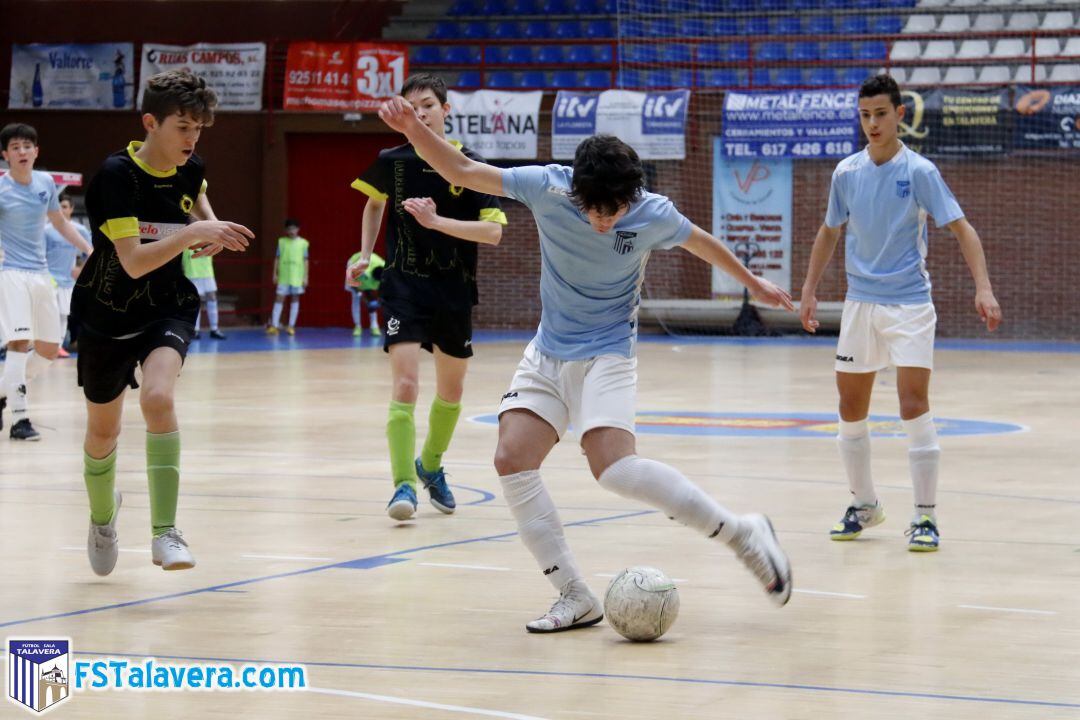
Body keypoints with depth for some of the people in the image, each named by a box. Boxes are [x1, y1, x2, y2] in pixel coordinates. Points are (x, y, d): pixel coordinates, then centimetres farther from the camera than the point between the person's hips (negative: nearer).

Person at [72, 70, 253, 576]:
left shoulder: (190, 169, -6)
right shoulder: (116, 174, -22)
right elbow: (133, 261, -30)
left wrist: (210, 226, 0)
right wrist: (193, 233, -41)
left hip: (168, 307, 2)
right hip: (107, 313, -2)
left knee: (158, 397, -27)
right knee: (103, 430, 13)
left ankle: (165, 532, -27)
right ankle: (103, 516, 44)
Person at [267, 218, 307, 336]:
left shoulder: (303, 243, 3)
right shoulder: (281, 241, 5)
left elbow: (305, 260, 4)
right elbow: (277, 258, 8)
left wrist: (305, 277, 0)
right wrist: (275, 274, 3)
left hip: (297, 276, 0)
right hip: (283, 275, 0)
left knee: (295, 298, 3)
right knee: (279, 298, -3)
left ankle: (291, 326, 8)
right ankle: (274, 325, -4)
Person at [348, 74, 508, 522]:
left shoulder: (471, 167, -6)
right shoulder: (392, 161, -1)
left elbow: (493, 232, -15)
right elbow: (375, 202, 21)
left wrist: (436, 220, -26)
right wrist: (365, 254, 11)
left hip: (454, 291, 1)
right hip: (404, 286, -1)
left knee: (451, 391, 16)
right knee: (405, 385, -18)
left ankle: (430, 465, 40)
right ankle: (404, 485, -16)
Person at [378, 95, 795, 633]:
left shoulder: (654, 214, -15)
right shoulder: (548, 186, -14)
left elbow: (702, 243, 7)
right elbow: (462, 172, -8)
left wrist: (752, 282, 22)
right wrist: (414, 130, -24)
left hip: (606, 354, -4)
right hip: (547, 353, 4)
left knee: (614, 467, -25)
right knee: (512, 461, -13)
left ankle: (741, 533, -11)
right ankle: (575, 598, -6)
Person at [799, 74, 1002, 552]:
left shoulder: (918, 171, -9)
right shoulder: (846, 172, 3)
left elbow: (961, 228, -12)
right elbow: (830, 232, 17)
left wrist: (983, 288, -23)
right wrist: (809, 290, 13)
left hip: (908, 303, -4)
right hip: (860, 302, 4)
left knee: (914, 407, -12)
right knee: (851, 409, 7)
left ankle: (925, 516, -5)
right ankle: (864, 504, 24)